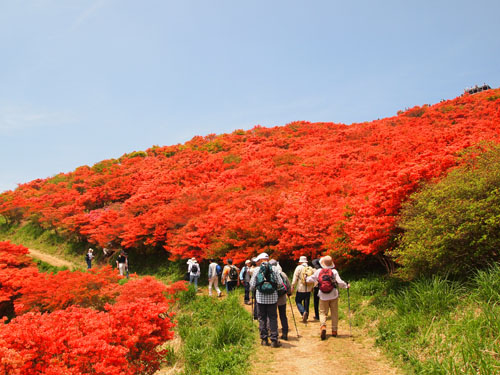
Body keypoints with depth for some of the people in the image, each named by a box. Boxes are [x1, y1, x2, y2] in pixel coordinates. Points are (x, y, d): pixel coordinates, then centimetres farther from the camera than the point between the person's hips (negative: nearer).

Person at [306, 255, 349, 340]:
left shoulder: (318, 271, -4)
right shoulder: (334, 272, -9)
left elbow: (311, 279, 9)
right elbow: (340, 282, -12)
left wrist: (306, 279, 30)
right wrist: (346, 285, 7)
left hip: (323, 296, 0)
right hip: (333, 296, 0)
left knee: (322, 312, 7)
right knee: (334, 313, 12)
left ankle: (323, 326, -18)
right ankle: (334, 331, 16)